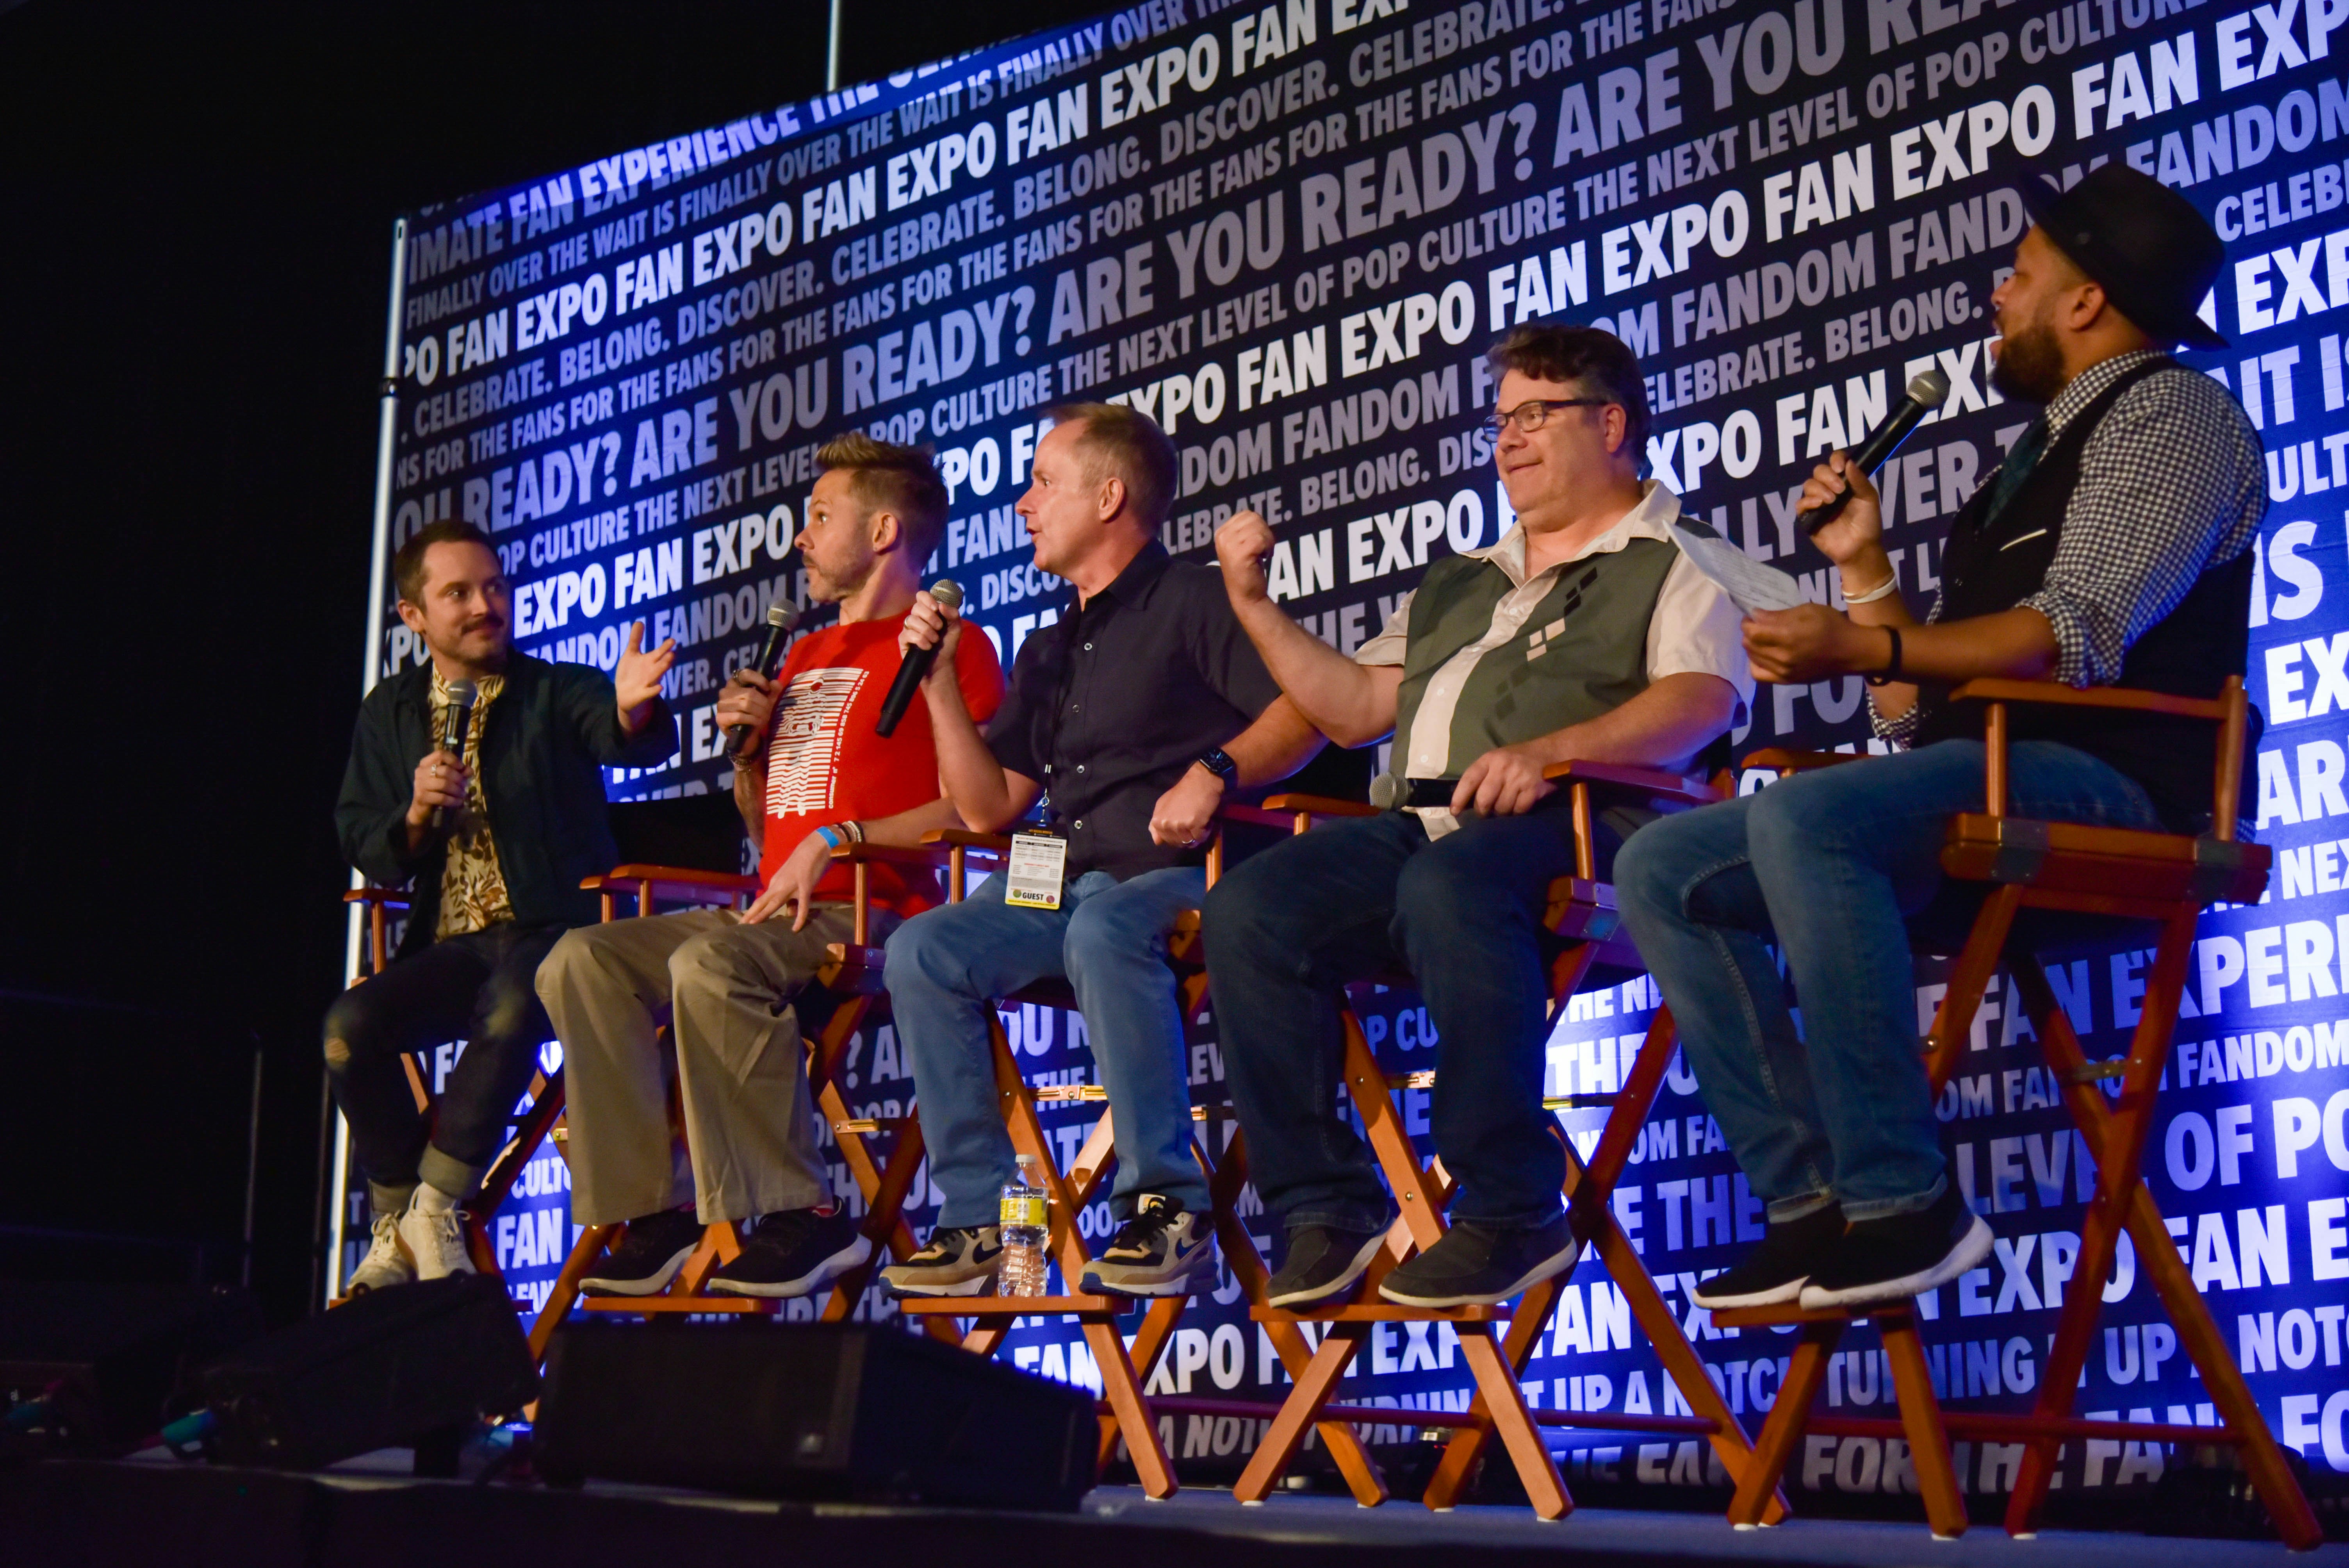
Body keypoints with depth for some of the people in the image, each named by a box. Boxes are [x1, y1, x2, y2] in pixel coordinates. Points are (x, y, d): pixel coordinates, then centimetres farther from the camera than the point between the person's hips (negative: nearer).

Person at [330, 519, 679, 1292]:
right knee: (349, 1028, -24)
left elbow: (636, 744, -19)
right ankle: (399, 1222, -7)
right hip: (448, 946, 3)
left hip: (550, 932, -3)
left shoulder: (559, 692, 4)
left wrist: (633, 707, -45)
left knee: (511, 1012, -36)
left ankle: (433, 1211, -18)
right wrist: (417, 814, -10)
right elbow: (363, 851, 13)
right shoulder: (390, 714, 16)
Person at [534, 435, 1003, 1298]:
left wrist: (835, 841, -18)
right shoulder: (806, 657, 26)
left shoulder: (950, 645, -1)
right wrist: (749, 746, 11)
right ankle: (657, 1212, -15)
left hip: (872, 914, -8)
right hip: (773, 915, 9)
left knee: (708, 963, -35)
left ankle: (803, 1214, -25)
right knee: (581, 959, -11)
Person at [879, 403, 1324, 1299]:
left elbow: (1307, 712, -10)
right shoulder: (1049, 655, 26)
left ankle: (1167, 1209, -30)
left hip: (1181, 879, -7)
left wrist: (1214, 773, -25)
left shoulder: (1190, 602, 4)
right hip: (1066, 885, 7)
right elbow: (988, 809, 21)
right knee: (923, 949, -16)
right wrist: (938, 680, 16)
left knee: (1105, 929, -39)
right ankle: (979, 1216, -16)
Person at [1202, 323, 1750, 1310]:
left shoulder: (1676, 563, 13)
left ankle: (1510, 1216, -31)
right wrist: (1254, 606, 17)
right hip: (1422, 827, 6)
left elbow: (1698, 705, -6)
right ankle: (1325, 1208, -19)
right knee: (1249, 907, -21)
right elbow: (1355, 707, 28)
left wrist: (1552, 750, -23)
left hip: (1578, 826, -6)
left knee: (1449, 885, -40)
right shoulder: (1459, 586, 35)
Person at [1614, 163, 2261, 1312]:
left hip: (2097, 784, -9)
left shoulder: (2168, 411, 2)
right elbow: (1917, 711, 24)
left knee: (1804, 817, -35)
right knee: (1663, 869, -3)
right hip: (1982, 783, 9)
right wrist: (1865, 568, 13)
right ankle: (1813, 1204, -14)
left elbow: (2079, 632, -17)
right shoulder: (2035, 458, 29)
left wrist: (1861, 648, -27)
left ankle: (1904, 1206, -31)